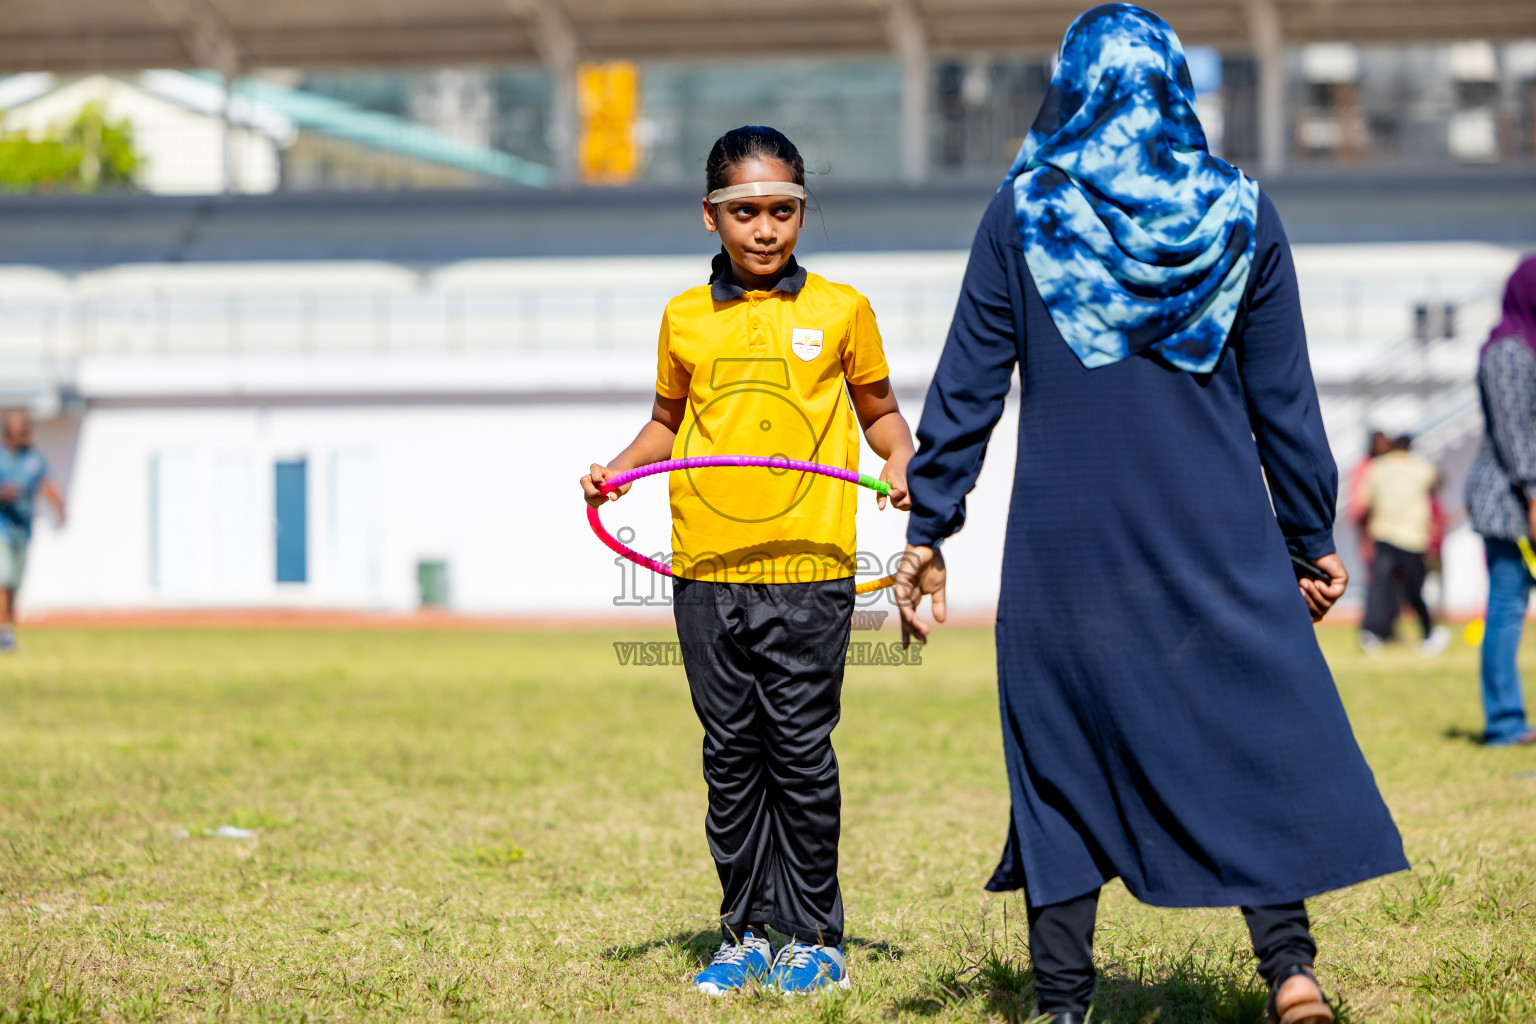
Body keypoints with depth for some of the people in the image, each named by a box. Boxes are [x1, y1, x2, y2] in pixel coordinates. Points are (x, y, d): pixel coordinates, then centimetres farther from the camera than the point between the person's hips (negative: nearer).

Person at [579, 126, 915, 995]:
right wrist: (620, 467, 3)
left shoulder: (840, 312, 3)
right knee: (732, 756, 8)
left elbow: (879, 408, 14)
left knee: (801, 752, -1)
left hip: (809, 570, -2)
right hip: (708, 569, 2)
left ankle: (814, 937, 8)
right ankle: (748, 932, 16)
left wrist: (901, 461, -5)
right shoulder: (686, 320, 8)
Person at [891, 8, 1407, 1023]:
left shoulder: (1023, 213, 0)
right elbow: (1285, 398, 5)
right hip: (1217, 535, 0)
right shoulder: (1240, 214, 3)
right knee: (1259, 738, 7)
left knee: (1063, 754, 6)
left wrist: (927, 530, 4)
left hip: (1067, 540, 0)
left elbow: (967, 384, -1)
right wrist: (1312, 540, 13)